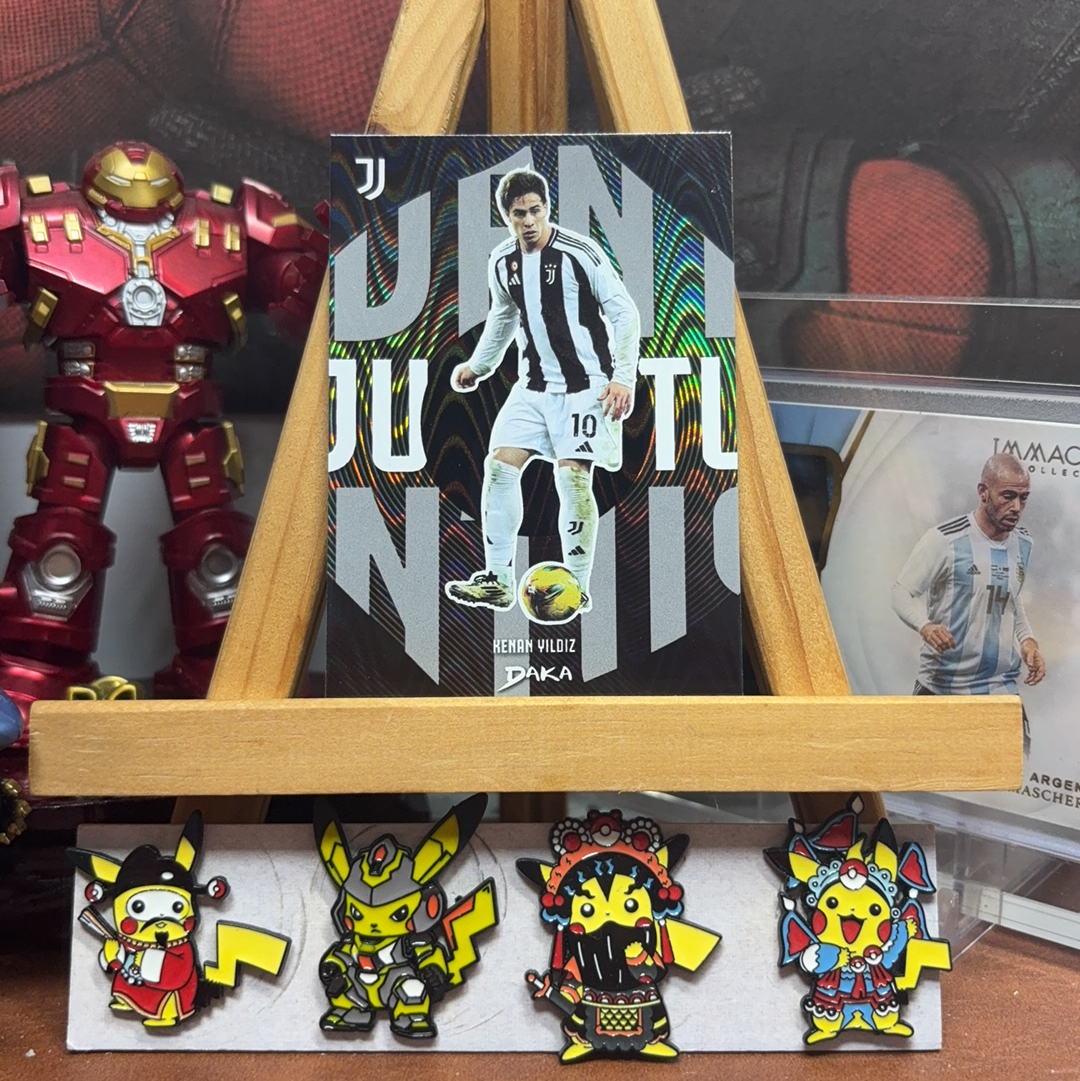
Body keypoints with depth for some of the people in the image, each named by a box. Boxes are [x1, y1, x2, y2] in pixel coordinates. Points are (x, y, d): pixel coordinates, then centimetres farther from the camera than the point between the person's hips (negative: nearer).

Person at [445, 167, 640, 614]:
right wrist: (478, 365, 24)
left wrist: (623, 377, -18)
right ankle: (498, 581, 3)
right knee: (499, 465, -5)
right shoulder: (501, 262, 5)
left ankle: (577, 589, 0)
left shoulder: (580, 252, -13)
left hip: (585, 384, -6)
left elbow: (624, 312, -11)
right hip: (533, 386, 6)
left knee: (572, 477, -13)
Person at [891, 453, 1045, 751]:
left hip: (1002, 688, 5)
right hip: (942, 688, -5)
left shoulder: (1023, 543, 8)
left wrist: (1027, 641, 5)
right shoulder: (945, 540, -12)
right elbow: (902, 593, -10)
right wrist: (925, 625, -30)